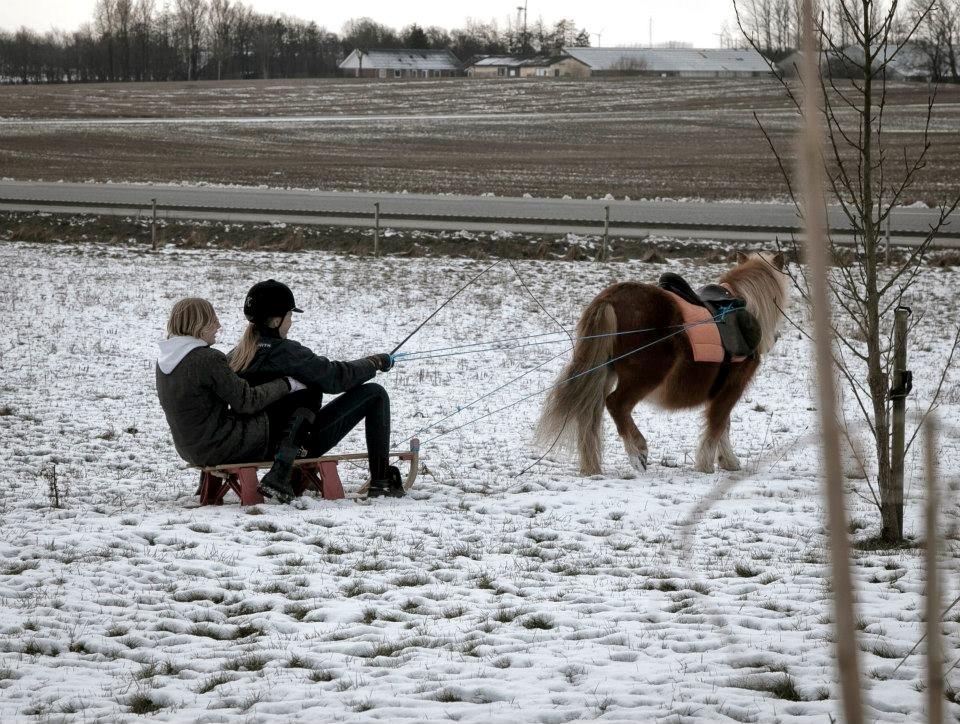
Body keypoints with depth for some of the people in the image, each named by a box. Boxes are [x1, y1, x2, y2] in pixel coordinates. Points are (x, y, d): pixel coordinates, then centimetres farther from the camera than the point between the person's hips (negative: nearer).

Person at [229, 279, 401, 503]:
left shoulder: (234, 356, 1)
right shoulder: (286, 352, -19)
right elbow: (336, 377, -11)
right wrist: (375, 363, 5)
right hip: (305, 441, -8)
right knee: (374, 394, 1)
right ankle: (381, 480, 4)